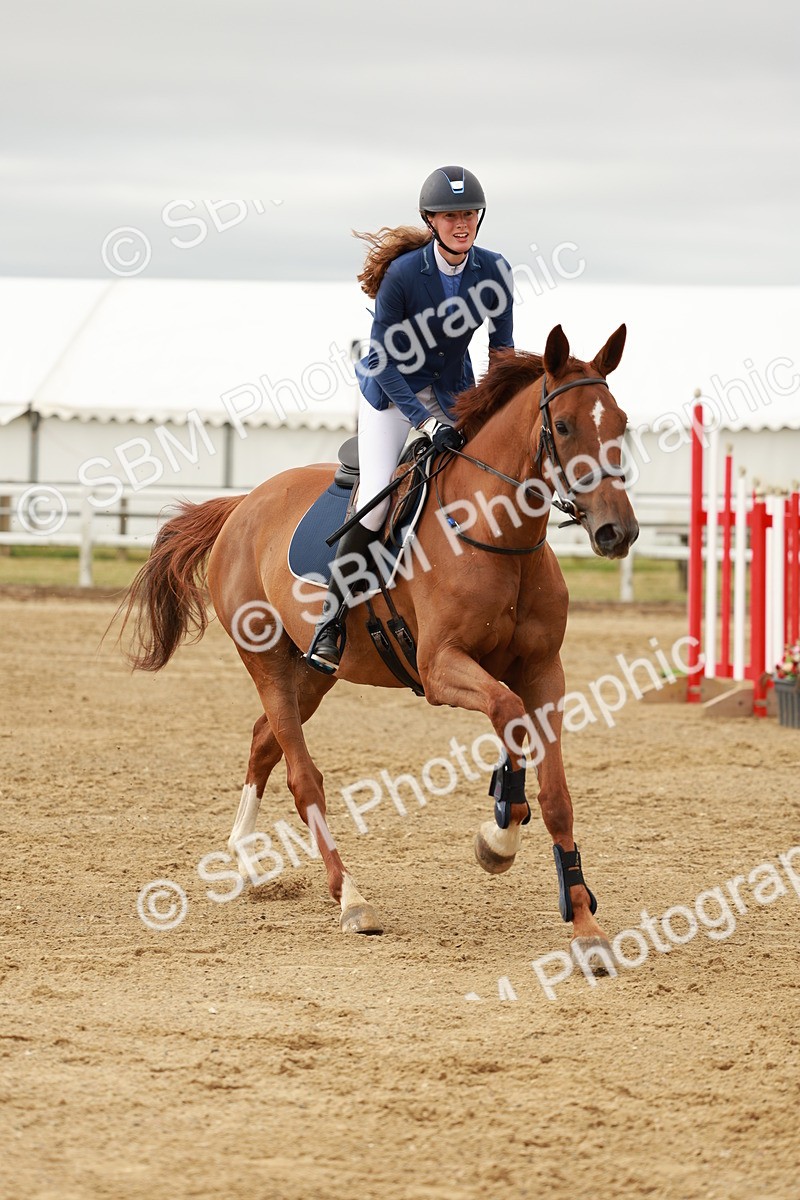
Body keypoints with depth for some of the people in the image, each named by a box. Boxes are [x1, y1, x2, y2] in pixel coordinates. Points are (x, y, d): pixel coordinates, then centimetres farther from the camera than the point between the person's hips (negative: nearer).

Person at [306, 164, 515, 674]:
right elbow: (385, 360, -20)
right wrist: (429, 421, -27)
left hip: (454, 392, 4)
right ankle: (331, 620, -6)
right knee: (376, 504, -17)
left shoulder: (494, 270, -14)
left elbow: (502, 346, -1)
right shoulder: (403, 273, -25)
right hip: (392, 391, -4)